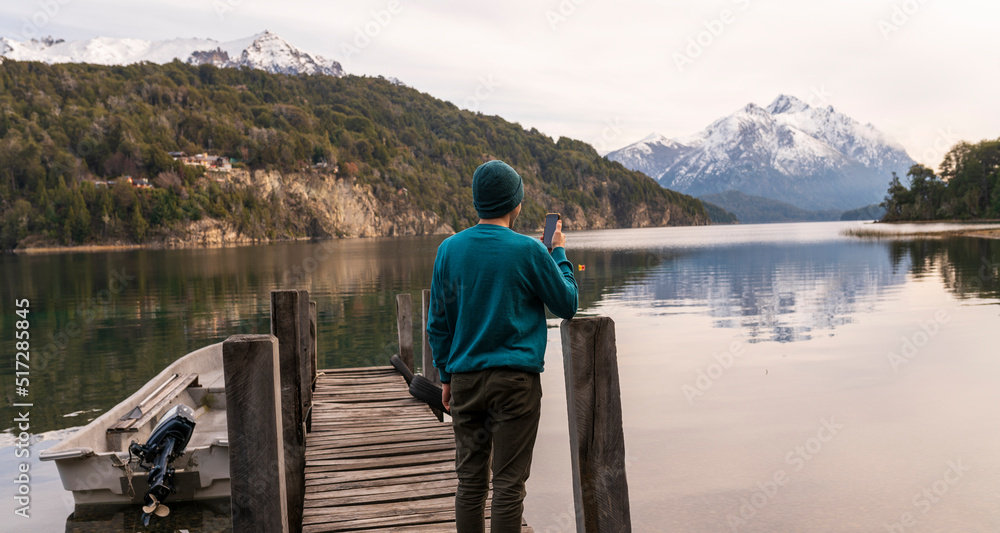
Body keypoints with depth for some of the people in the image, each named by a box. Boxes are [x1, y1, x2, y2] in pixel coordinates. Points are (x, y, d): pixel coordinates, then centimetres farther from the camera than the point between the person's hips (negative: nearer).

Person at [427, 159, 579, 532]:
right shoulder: (528, 250, -9)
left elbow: (438, 322, 8)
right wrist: (559, 254, 14)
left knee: (470, 481, 12)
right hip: (515, 379, -4)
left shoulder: (449, 249, 4)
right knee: (509, 484, 3)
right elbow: (567, 305, 3)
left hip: (465, 380, 4)